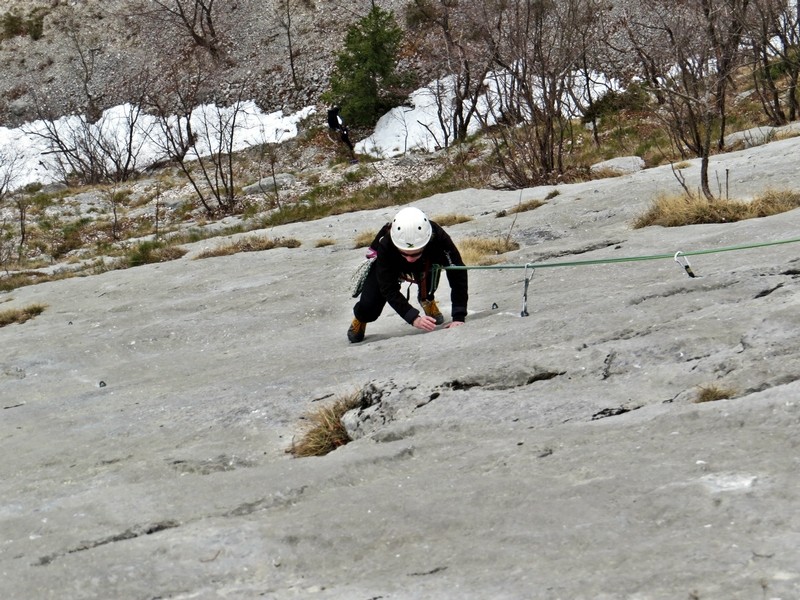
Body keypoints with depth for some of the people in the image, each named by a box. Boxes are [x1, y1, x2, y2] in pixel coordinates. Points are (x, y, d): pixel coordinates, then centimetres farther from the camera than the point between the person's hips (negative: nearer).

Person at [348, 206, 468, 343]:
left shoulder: (438, 237, -42)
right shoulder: (385, 244, -43)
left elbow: (458, 274, -38)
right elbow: (389, 289, -39)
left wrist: (458, 317, -45)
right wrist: (414, 318, -51)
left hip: (425, 264, 2)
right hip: (387, 265, -2)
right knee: (368, 307, -20)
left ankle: (427, 300, 7)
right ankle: (360, 318, 17)